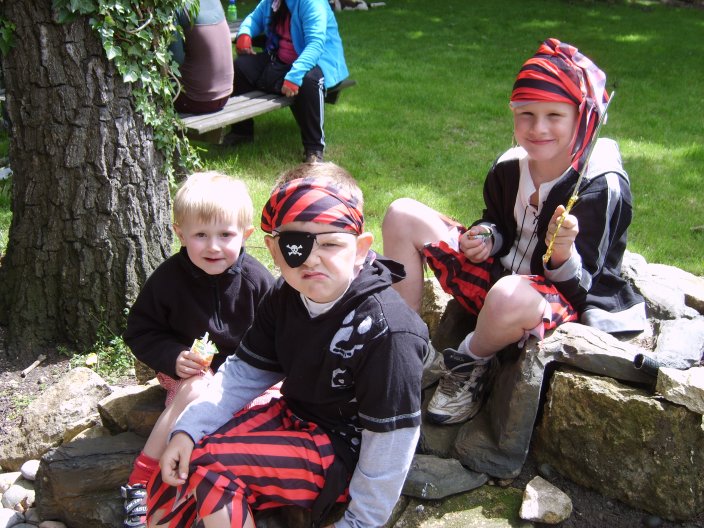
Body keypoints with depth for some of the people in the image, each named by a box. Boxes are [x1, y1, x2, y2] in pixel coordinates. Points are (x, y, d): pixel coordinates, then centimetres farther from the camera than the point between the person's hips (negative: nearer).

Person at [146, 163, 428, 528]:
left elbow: (391, 437, -22)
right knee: (182, 460, -2)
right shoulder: (285, 299, -4)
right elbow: (245, 373, 3)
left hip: (343, 449, -7)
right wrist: (188, 429, -10)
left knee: (213, 467, -20)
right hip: (292, 415, 7)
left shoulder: (385, 330, -27)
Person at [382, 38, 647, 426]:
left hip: (564, 302, -6)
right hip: (500, 274, 7)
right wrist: (486, 237, -8)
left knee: (510, 297, -45)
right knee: (402, 216, -3)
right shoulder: (509, 168, -4)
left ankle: (471, 364, -8)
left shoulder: (603, 187, -20)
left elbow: (578, 288, -18)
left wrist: (562, 252, -40)